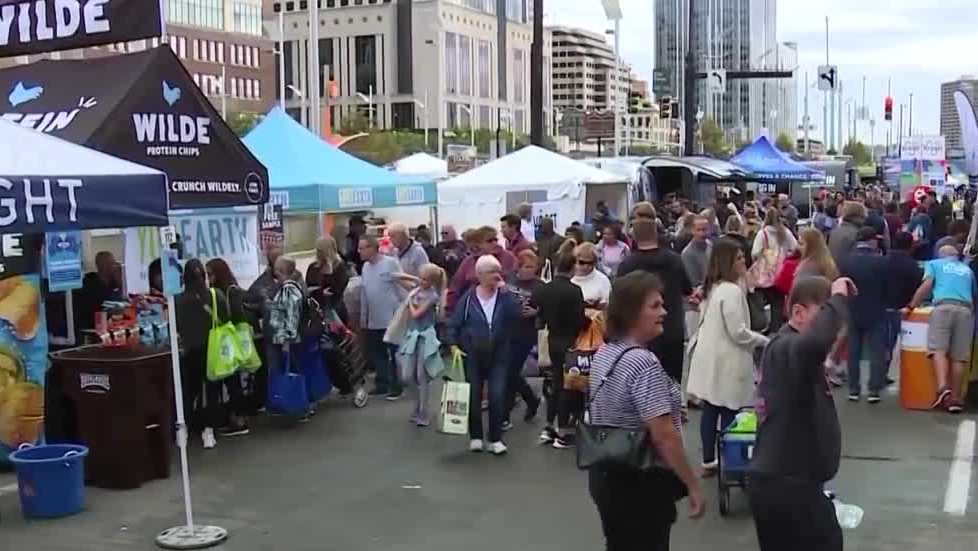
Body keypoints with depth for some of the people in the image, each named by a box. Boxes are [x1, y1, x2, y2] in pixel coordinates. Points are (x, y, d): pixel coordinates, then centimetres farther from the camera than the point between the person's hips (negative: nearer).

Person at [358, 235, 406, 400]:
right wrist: (363, 317, 15)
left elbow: (402, 289, -11)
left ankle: (396, 386, 11)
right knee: (377, 355, 13)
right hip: (373, 321, 7)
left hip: (391, 319, -7)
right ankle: (382, 384, 24)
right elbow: (363, 294, 13)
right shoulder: (366, 267, 8)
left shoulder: (390, 263, -12)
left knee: (394, 355, 3)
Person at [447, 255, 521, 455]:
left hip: (499, 355, 0)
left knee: (497, 395, -8)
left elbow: (515, 314, -19)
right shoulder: (469, 298, -4)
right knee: (473, 396, 6)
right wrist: (454, 345, -8)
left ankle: (495, 439, 3)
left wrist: (504, 292, -19)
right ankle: (475, 437, 21)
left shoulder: (504, 296, -1)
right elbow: (454, 324, 2)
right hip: (473, 355, 0)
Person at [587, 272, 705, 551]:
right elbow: (664, 436, -25)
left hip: (606, 474, 9)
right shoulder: (643, 363, -23)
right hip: (641, 483, -9)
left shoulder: (603, 353, 6)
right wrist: (693, 485, -17)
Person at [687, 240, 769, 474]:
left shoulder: (712, 288, 11)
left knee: (710, 410, 13)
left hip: (709, 357, 9)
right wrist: (763, 340, -4)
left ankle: (708, 462, 20)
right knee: (729, 412, -2)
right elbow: (738, 332, -19)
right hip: (725, 361, -9)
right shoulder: (731, 290, -18)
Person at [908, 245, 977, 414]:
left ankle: (943, 387, -30)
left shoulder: (934, 264, 21)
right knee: (959, 355, 0)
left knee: (938, 349, -10)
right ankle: (955, 398, -2)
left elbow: (926, 286, 7)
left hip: (944, 307, -2)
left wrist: (911, 306, 9)